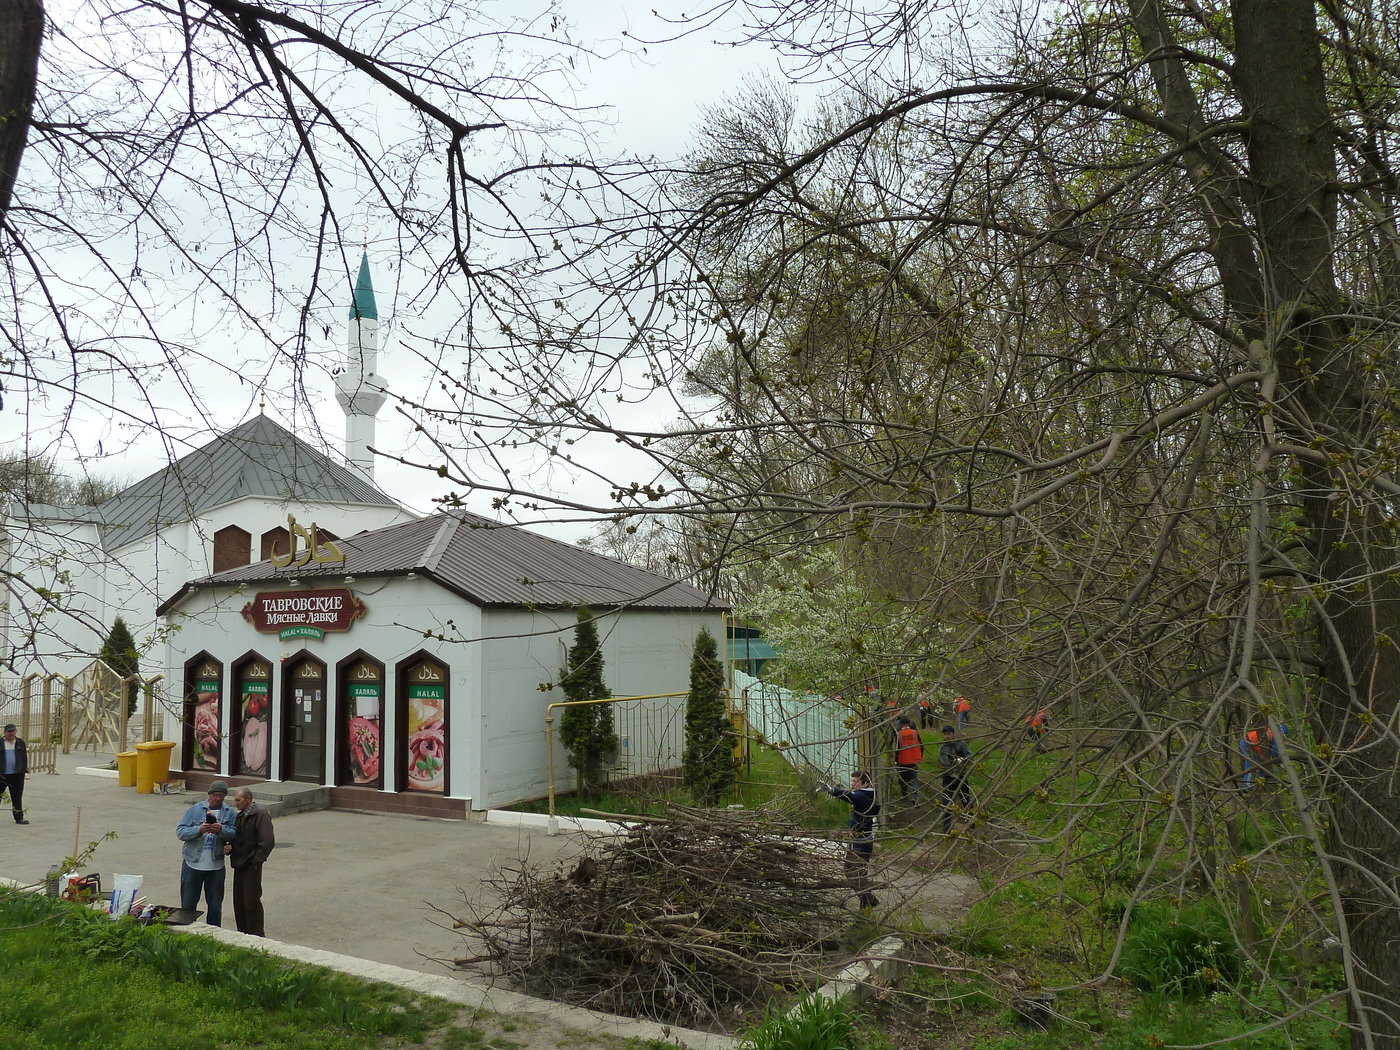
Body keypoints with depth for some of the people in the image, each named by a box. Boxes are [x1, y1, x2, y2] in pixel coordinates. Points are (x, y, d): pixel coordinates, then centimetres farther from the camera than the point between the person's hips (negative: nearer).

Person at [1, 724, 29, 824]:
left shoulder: (20, 743, 9)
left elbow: (25, 756, 12)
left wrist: (25, 769, 6)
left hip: (17, 774, 1)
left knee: (17, 797, 5)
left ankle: (19, 817, 8)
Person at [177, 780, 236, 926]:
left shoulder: (230, 813, 2)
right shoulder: (194, 810, 1)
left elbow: (234, 835, -7)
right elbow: (180, 832, -7)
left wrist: (221, 830, -25)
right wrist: (199, 830, -23)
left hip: (216, 866, 0)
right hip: (193, 864, 0)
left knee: (215, 905, 9)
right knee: (188, 904, 9)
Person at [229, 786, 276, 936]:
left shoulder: (261, 813, -13)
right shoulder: (241, 815, 13)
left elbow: (267, 841, -18)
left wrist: (255, 861, -16)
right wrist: (230, 848, 2)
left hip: (252, 866, -8)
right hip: (240, 864, 8)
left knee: (251, 902, -3)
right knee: (239, 902, 12)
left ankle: (257, 937, 7)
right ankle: (243, 935, 23)